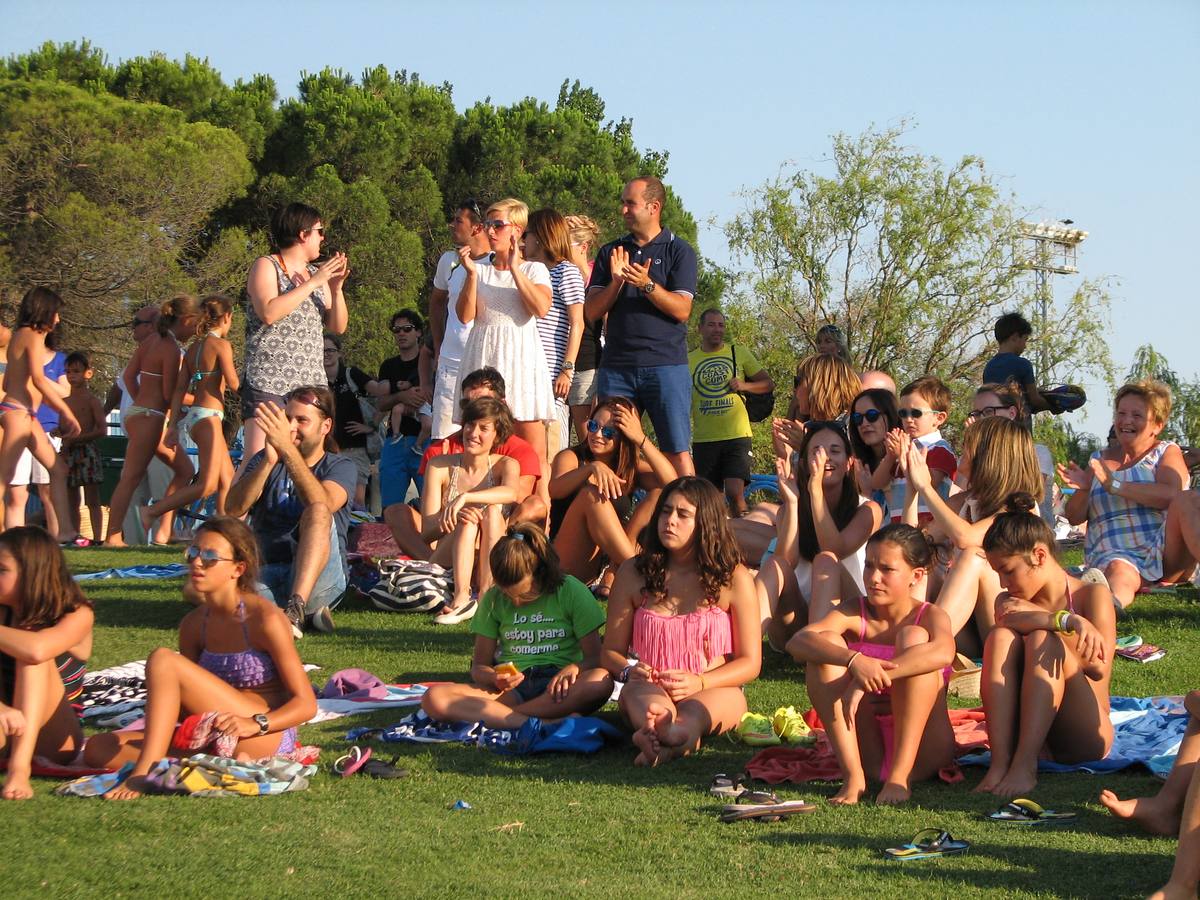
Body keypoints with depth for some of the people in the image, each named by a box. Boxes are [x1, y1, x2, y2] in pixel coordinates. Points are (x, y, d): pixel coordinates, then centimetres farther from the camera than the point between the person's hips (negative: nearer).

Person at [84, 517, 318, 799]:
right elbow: (189, 705, 16)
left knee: (163, 660, -20)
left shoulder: (264, 618, -9)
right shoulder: (193, 625, 11)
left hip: (268, 737, -8)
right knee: (99, 749, -7)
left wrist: (255, 724, -26)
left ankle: (144, 774, -28)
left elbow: (306, 704, -10)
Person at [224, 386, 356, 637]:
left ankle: (296, 609, -42)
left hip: (318, 579, -2)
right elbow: (233, 509, -3)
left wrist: (287, 449, -27)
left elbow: (321, 507, -18)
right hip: (266, 573, 2)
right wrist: (269, 460, -16)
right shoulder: (265, 460, 16)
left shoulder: (340, 467, 7)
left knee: (318, 513, -32)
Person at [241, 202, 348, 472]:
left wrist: (336, 288, 1)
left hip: (311, 385, 6)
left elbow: (338, 327, 17)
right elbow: (269, 313, -17)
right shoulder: (266, 267, 1)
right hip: (268, 383, -6)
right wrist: (312, 284, -12)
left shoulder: (318, 273, 18)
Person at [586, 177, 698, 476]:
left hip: (666, 365, -4)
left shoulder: (678, 250, 4)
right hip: (616, 367, 4)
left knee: (677, 452, -7)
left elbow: (682, 310, -6)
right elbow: (592, 312, 8)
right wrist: (616, 281, -9)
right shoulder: (610, 252, 15)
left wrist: (647, 285, -20)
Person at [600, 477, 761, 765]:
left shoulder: (733, 578, 4)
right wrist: (629, 671, -14)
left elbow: (750, 662, 3)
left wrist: (699, 682, -16)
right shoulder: (633, 573, 10)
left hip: (714, 690, -2)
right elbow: (611, 651, 12)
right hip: (649, 688, 2)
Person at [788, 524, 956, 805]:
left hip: (921, 750, -2)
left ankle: (900, 776, -29)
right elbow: (797, 642, -21)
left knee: (913, 636, -22)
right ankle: (853, 775, -23)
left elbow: (944, 653, -33)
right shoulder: (855, 613, -1)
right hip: (869, 748, 2)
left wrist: (869, 679, -41)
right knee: (828, 645, -15)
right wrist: (854, 660, -40)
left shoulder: (930, 616, -6)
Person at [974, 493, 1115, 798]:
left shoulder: (1092, 595, 3)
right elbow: (1008, 620, -14)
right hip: (1025, 733, 3)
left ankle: (1024, 765, -39)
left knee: (1042, 641, -26)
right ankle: (1000, 762, -35)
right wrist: (1068, 621, -31)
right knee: (1001, 637, -19)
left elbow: (1100, 669, -13)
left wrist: (1040, 618, -21)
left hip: (1083, 737, -3)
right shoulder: (1008, 602, 13)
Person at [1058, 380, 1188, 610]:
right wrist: (1082, 489, -4)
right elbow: (1074, 517, 18)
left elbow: (1171, 495, -8)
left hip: (1164, 552, -1)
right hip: (1114, 554, 1)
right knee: (1120, 572, -37)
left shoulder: (1167, 452, 14)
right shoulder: (1099, 461, 23)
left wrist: (1116, 486, -12)